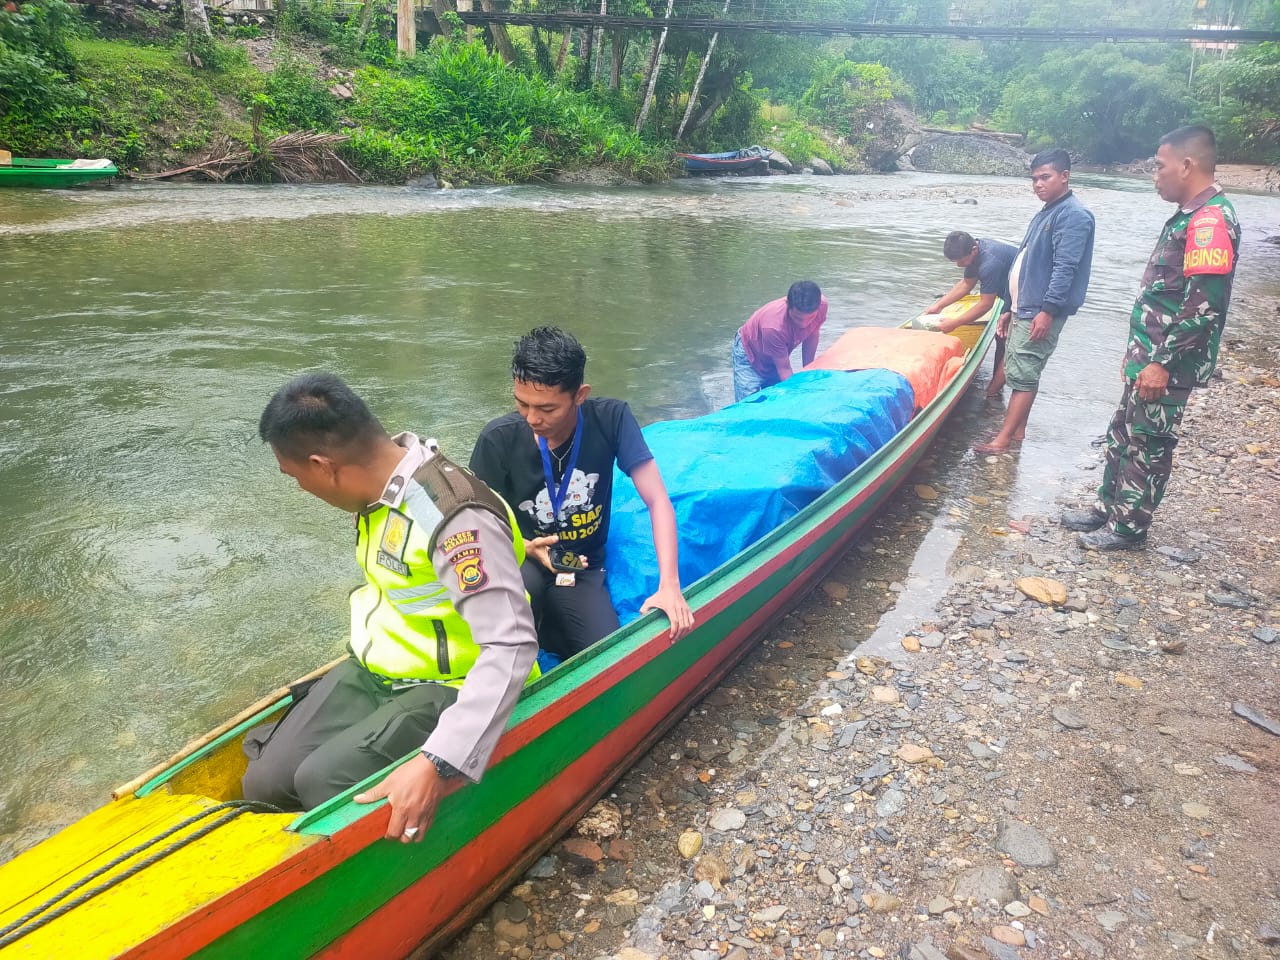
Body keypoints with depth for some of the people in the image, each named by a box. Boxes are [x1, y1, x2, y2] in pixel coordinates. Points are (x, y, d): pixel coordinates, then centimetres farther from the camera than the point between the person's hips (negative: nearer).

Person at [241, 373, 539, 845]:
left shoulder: (454, 516, -30)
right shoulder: (383, 481, -3)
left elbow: (512, 645, -36)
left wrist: (436, 764, -41)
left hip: (442, 690, -7)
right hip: (373, 672, 8)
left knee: (322, 781, -23)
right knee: (265, 782, -6)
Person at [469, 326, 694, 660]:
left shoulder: (610, 420, -17)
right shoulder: (499, 439, -18)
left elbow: (658, 501, -16)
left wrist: (669, 585, -26)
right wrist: (526, 548, -26)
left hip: (582, 570, 2)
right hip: (521, 562, -2)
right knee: (522, 587, -38)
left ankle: (546, 627, 12)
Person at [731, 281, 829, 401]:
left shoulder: (821, 305, -27)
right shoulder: (773, 327, -42)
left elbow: (811, 336, -7)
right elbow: (784, 369, -30)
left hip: (778, 354, 6)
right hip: (749, 353, -5)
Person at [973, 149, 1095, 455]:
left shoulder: (1073, 215, -12)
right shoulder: (1045, 213, 18)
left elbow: (1064, 269, -21)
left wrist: (1047, 311, -26)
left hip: (1040, 313, -10)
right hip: (1024, 309, 10)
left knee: (1023, 375, -8)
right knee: (1019, 371, 14)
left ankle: (1003, 439, -5)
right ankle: (1017, 430, 23)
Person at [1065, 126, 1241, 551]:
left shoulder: (1211, 219, -19)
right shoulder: (1189, 216, 14)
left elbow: (1205, 305, -25)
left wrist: (1162, 363, -24)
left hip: (1168, 366, -10)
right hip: (1149, 357, 10)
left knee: (1149, 444, 2)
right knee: (1123, 434, 18)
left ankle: (1129, 527, 15)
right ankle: (1108, 507, 31)